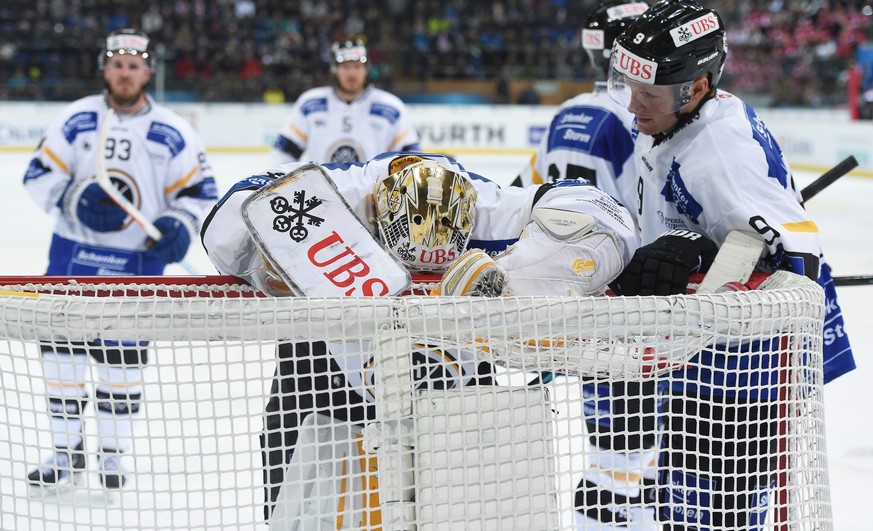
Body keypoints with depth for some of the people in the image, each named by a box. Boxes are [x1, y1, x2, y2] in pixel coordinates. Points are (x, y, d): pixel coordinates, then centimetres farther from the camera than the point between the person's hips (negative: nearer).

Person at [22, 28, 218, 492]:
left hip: (136, 261, -1)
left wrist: (179, 226, -19)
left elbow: (199, 192, 0)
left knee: (123, 359, 3)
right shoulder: (75, 120, -3)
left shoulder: (172, 133, -5)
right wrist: (76, 200, -19)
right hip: (72, 251, 1)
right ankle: (67, 450, 16)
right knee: (61, 349, 2)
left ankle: (112, 453, 18)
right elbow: (39, 176, -2)